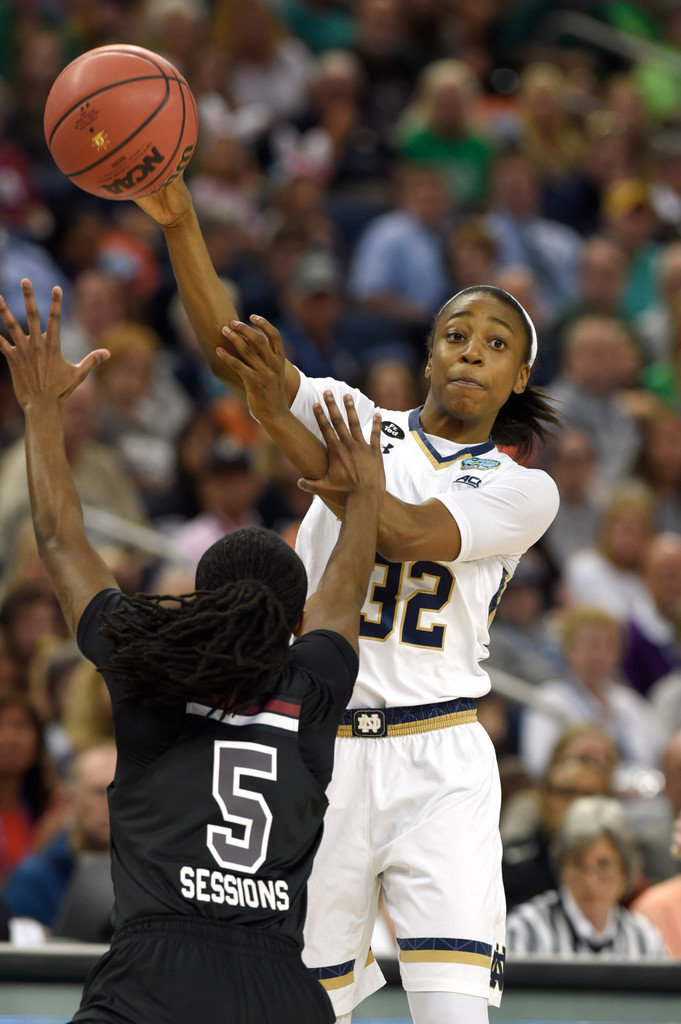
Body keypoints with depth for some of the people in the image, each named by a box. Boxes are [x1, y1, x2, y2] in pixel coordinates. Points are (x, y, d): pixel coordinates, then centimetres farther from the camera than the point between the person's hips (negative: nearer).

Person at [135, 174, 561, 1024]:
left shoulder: (522, 489, 3)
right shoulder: (360, 423, 9)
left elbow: (404, 534, -16)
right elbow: (227, 347, -5)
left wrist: (282, 418, -27)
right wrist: (178, 222, -22)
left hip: (437, 764, -2)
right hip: (319, 753, 2)